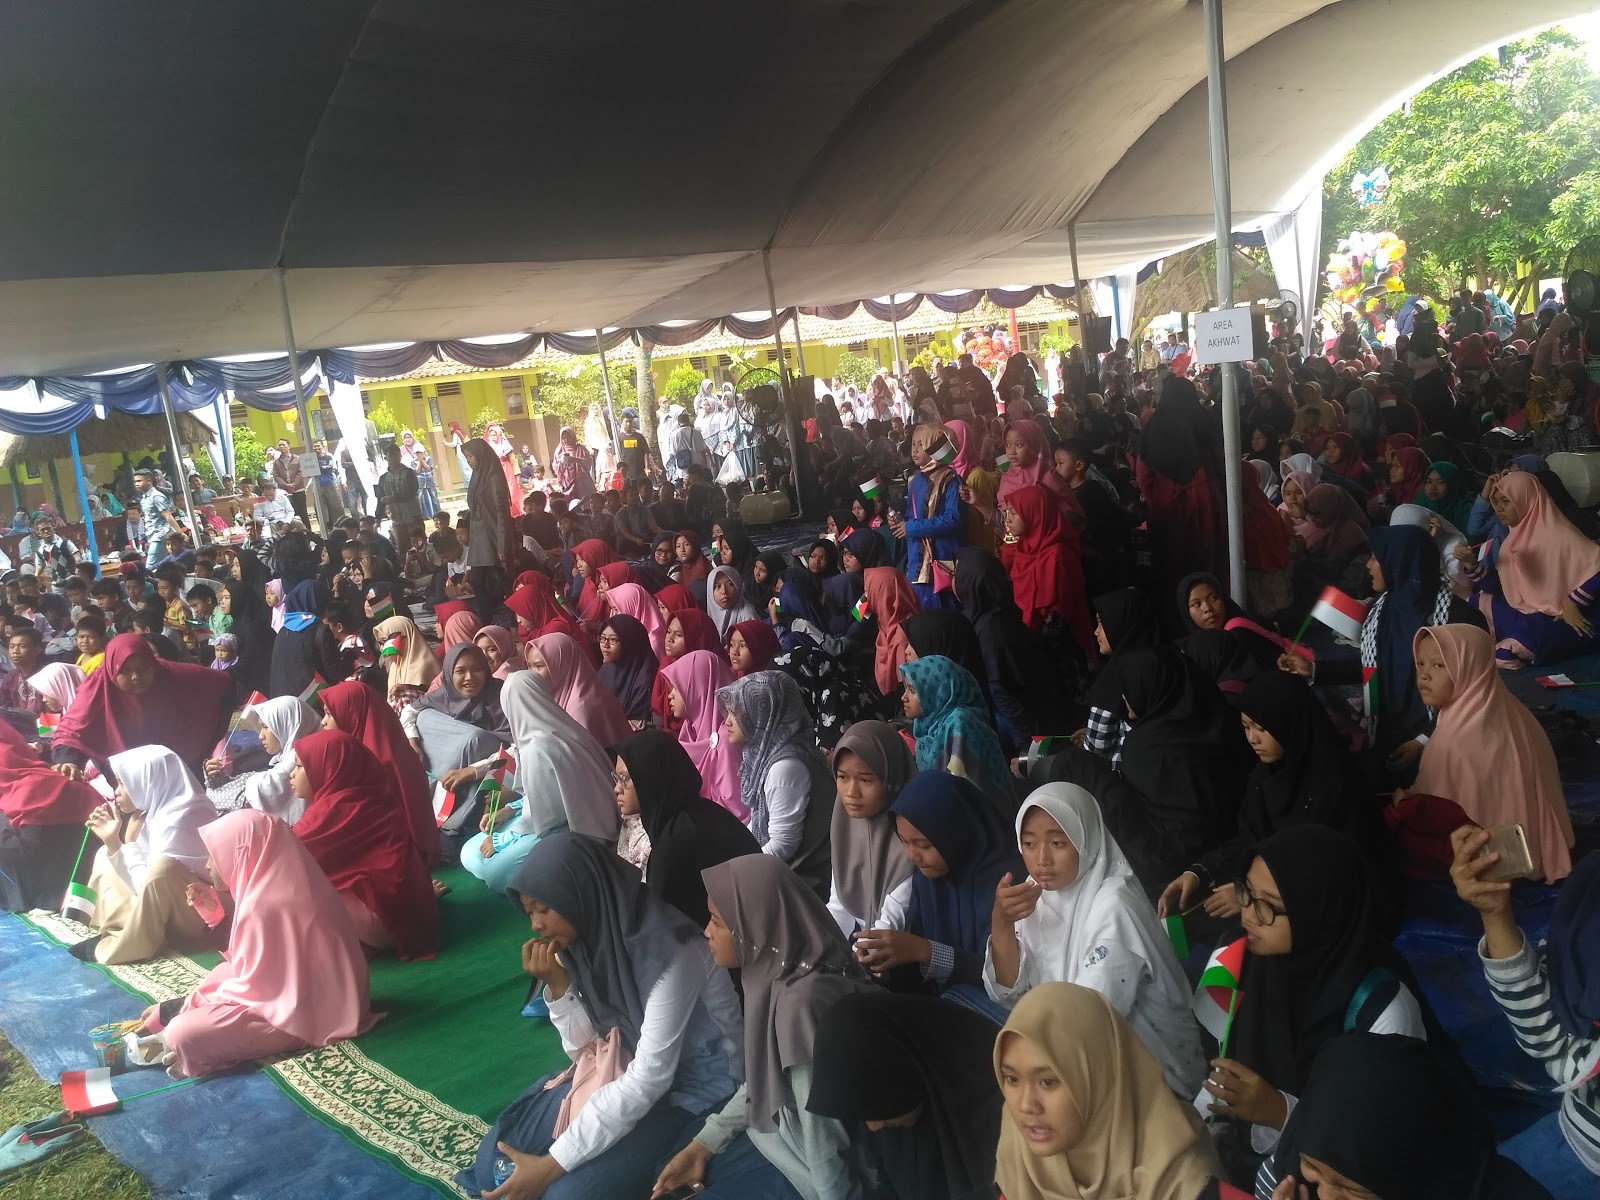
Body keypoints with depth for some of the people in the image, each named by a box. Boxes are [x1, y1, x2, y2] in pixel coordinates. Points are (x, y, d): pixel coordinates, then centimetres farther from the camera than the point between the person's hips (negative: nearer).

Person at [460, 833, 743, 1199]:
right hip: (628, 1068, 7)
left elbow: (651, 1077, -27)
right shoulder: (586, 939, -5)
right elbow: (584, 1048, 1)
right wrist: (557, 984, -17)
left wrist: (552, 1163, -25)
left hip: (695, 1086, -7)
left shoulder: (668, 950, -29)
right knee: (498, 1159, -5)